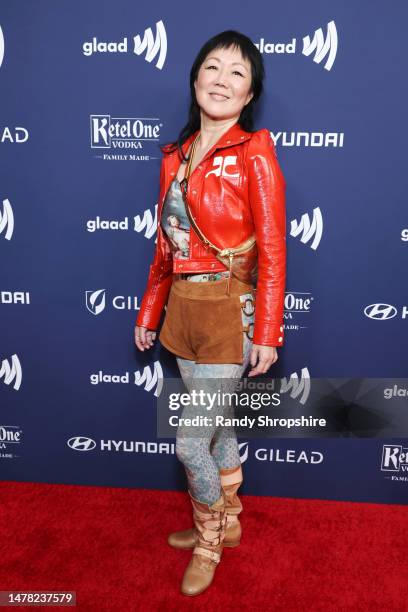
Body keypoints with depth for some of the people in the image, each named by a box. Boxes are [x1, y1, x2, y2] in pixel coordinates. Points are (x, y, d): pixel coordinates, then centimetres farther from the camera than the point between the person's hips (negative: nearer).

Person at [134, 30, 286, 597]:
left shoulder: (254, 154, -9)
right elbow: (165, 244, 12)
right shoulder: (177, 156, 9)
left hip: (230, 312, -6)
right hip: (184, 309, 6)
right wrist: (149, 312, 13)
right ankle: (226, 522, 42)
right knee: (218, 425, 20)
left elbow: (272, 250, -13)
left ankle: (209, 542, 30)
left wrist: (266, 333, -15)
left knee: (190, 440, 1)